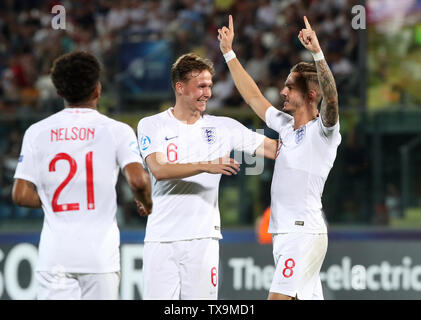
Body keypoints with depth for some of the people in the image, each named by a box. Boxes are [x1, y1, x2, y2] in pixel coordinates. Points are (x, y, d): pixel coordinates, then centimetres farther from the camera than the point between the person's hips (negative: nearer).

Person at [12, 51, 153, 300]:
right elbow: (137, 179, -15)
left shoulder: (37, 132, 4)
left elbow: (21, 195, 0)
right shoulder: (116, 131, -1)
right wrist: (146, 204, 7)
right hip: (100, 253, -1)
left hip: (54, 254, 1)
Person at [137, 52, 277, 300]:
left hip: (203, 237, 1)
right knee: (158, 297, -5)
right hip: (161, 239, -1)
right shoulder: (152, 126, 4)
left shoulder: (223, 127, 10)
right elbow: (158, 170, -13)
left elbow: (277, 149, 7)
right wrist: (206, 166, -23)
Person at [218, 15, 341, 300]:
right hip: (284, 234, 8)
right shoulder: (287, 125, 16)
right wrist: (228, 52, 26)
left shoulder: (323, 131, -7)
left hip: (305, 232, -8)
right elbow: (253, 96, 26)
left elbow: (331, 98, -27)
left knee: (278, 298, -18)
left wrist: (317, 53, -39)